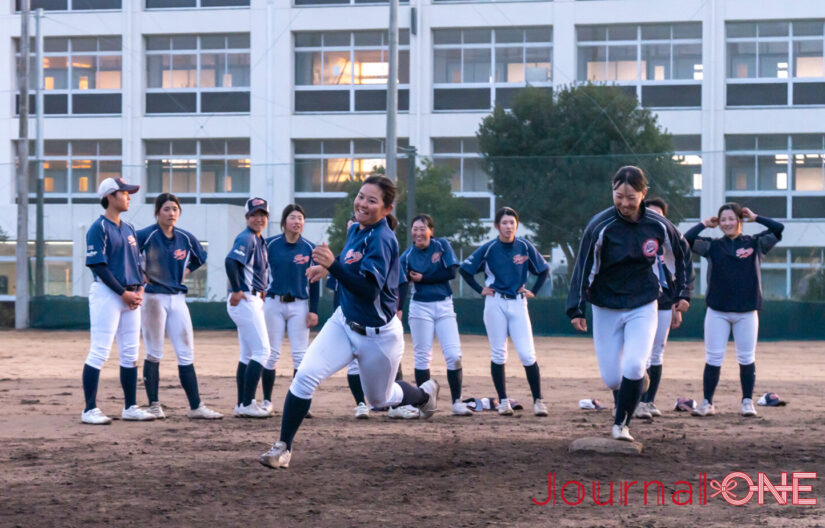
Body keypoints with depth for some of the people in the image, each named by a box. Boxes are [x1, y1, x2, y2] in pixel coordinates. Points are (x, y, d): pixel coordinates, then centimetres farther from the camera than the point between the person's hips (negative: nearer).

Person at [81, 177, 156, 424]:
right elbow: (99, 266, -14)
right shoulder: (99, 228, -7)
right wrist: (123, 293, -17)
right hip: (107, 293, -8)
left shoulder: (129, 230, 16)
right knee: (99, 353, -9)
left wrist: (139, 289, 1)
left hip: (130, 296, 8)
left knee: (130, 354, 10)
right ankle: (90, 410, -8)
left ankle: (130, 407, 17)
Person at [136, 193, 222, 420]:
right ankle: (153, 405, 7)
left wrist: (186, 271, 11)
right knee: (154, 354, 1)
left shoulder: (186, 238, 6)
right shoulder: (146, 235, -10)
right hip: (153, 297, -5)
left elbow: (200, 257, 24)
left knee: (186, 354, 3)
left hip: (177, 298, 5)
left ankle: (196, 407, 4)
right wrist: (140, 274, -11)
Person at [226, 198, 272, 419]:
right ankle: (247, 404, -10)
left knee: (248, 354, 12)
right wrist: (236, 291, -24)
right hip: (245, 300, -10)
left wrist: (260, 290, 14)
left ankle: (242, 405, 16)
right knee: (262, 351, -10)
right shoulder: (246, 238, -13)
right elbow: (231, 261, -28)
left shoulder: (260, 240, 16)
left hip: (253, 300, 10)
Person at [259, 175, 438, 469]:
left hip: (378, 337, -6)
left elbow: (370, 289, -34)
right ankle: (283, 447, -9)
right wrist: (327, 268, 10)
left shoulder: (382, 239, -24)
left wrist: (332, 265, -43)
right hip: (343, 323, 6)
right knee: (305, 376, -16)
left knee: (380, 398, 18)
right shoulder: (356, 230, 1)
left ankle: (424, 393, 50)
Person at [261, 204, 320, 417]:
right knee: (271, 354, 3)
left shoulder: (309, 248, 3)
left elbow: (314, 282, 5)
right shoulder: (270, 244, 0)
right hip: (274, 303, 0)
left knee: (300, 355, -3)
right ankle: (267, 401, 11)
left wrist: (313, 310, -1)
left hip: (299, 305, 0)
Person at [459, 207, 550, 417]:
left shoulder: (525, 246, 2)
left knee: (527, 354, -8)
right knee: (498, 354, 2)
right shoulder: (489, 248, -1)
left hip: (517, 303, 0)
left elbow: (543, 269, 16)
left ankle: (538, 400, -3)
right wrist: (480, 289, 1)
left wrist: (533, 291, 8)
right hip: (495, 304, 0)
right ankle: (503, 400, 9)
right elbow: (464, 269, 8)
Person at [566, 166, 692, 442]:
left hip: (643, 308, 0)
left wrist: (683, 292, 9)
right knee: (612, 377, 2)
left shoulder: (658, 226, -8)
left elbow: (682, 254, 10)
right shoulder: (600, 226, -16)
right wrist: (576, 309, -13)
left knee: (633, 368, -18)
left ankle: (621, 425, -2)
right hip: (606, 310, 0)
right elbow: (584, 267, -11)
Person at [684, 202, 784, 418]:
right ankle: (707, 403, 5)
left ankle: (747, 402, 13)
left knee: (747, 358, 3)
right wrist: (705, 224, 6)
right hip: (717, 311, 0)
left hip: (747, 311, 0)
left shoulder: (755, 243, 6)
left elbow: (778, 229, -5)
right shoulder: (712, 246, 7)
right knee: (713, 358, -1)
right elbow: (687, 239, -4)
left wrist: (755, 218, 4)